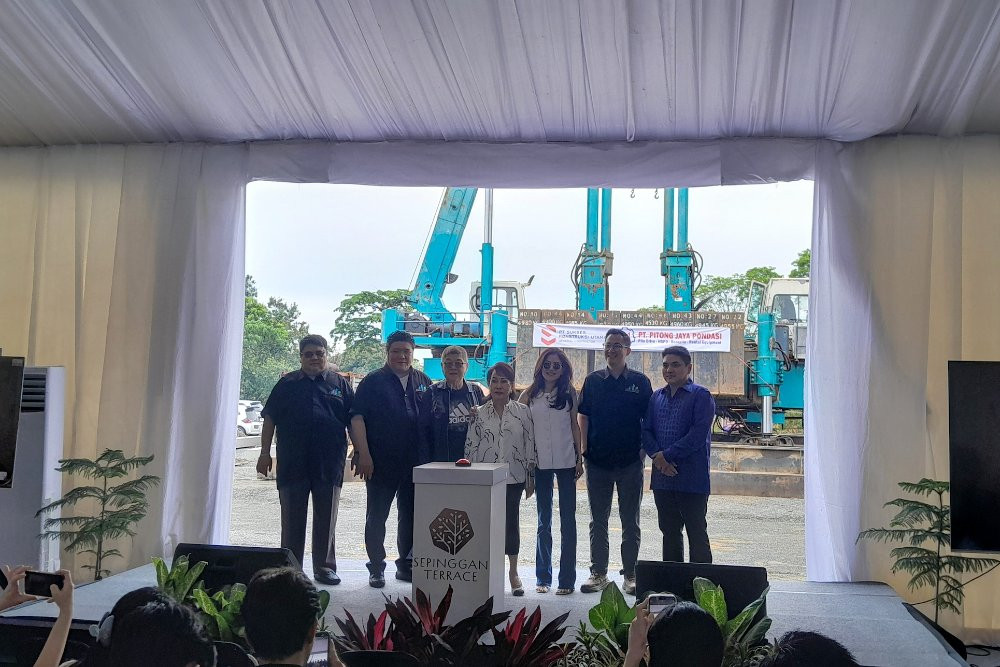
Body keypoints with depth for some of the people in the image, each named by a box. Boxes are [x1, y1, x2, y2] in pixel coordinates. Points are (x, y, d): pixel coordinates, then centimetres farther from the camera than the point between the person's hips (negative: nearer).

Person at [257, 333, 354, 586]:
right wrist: (265, 453, 1)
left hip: (329, 464, 0)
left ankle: (324, 567, 17)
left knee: (326, 518, 7)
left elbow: (354, 422, 9)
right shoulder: (286, 384, 8)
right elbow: (269, 420, 7)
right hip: (292, 464, 0)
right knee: (292, 518, 7)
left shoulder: (340, 384, 8)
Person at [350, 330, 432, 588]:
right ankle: (376, 569, 15)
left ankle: (406, 565, 24)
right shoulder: (373, 381, -2)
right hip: (380, 462, -4)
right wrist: (363, 454, -16)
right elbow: (357, 418, -8)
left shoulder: (423, 382, 11)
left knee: (410, 516, 11)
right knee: (376, 516, 4)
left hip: (415, 462, 4)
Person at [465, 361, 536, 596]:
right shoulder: (479, 413, 4)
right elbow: (471, 446, 5)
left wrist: (531, 476, 1)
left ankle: (513, 572, 16)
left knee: (511, 522, 3)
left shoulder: (522, 412, 1)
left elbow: (530, 444, 3)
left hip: (513, 477, -1)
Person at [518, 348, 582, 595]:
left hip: (566, 461, -1)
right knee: (543, 521, 10)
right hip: (540, 463, 1)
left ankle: (567, 578, 6)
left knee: (568, 519, 0)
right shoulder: (529, 395, 4)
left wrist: (579, 458, 2)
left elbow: (575, 426, 6)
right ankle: (542, 576, 18)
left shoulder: (569, 393, 4)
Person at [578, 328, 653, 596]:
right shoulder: (593, 380, 5)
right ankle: (598, 573, 18)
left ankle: (630, 574, 18)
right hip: (598, 460, 1)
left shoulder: (639, 381, 2)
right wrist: (584, 450, -3)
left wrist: (646, 448, -4)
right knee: (598, 520, 9)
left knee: (630, 521, 8)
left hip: (630, 461, -1)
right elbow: (584, 416, 5)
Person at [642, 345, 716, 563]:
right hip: (662, 477, 6)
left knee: (696, 533, 2)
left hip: (692, 478, -6)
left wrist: (667, 455, -15)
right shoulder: (657, 397, 13)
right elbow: (646, 430, 7)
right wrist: (657, 455, -11)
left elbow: (698, 435, -16)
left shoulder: (700, 396, -5)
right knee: (669, 531, 15)